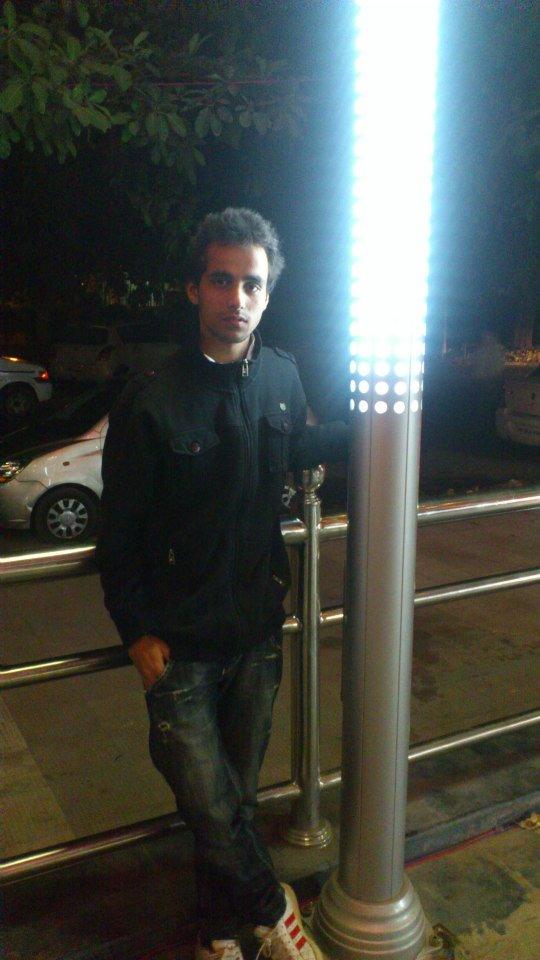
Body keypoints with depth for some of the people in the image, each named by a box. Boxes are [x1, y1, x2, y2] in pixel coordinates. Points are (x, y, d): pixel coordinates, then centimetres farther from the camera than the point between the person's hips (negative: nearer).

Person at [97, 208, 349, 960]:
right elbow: (121, 532, -8)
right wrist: (137, 632, -6)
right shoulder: (152, 403, -16)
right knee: (210, 805, 2)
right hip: (180, 642, -4)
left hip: (258, 628, 4)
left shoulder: (282, 375, -1)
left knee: (238, 795, 18)